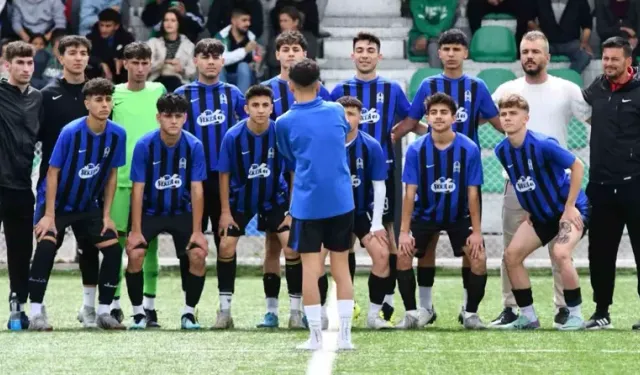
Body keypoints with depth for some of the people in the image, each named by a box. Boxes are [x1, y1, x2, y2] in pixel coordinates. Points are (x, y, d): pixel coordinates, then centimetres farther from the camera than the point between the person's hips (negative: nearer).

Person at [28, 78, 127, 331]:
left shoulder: (117, 135, -10)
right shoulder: (71, 132, -21)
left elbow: (111, 175, 1)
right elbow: (53, 172, -15)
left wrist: (106, 215, 0)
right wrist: (49, 215, -18)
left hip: (88, 207, 4)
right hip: (57, 204, -4)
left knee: (113, 249, -8)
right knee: (46, 246, -25)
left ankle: (103, 312, 6)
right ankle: (36, 313, -17)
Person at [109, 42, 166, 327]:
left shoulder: (159, 91, 6)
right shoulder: (113, 94, 4)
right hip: (120, 177, -1)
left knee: (150, 241, 2)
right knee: (117, 239, 0)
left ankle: (149, 306, 5)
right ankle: (114, 305, 7)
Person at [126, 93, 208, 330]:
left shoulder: (194, 146, -13)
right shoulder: (144, 145, -16)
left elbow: (196, 190, -10)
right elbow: (138, 189, -13)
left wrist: (197, 231, -13)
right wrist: (136, 230, -16)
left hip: (182, 212, 1)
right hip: (150, 212, -1)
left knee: (198, 255, -18)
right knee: (135, 254, -21)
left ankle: (189, 314, 1)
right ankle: (138, 313, -2)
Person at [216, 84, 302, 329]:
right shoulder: (233, 136, -19)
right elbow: (225, 174, -7)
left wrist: (293, 211, -10)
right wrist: (226, 212, -7)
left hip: (274, 199, -1)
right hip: (241, 199, 1)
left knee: (291, 246, -14)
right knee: (226, 246, -5)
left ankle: (295, 311, -3)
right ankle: (224, 310, 8)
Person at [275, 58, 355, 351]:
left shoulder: (285, 123, -4)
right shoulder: (336, 111, 3)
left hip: (306, 203, -2)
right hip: (341, 201, 2)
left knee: (310, 268, 1)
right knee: (341, 266, 7)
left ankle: (316, 336, -1)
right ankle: (344, 335, 6)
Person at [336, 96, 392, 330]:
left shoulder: (371, 147, -10)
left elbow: (379, 186, -5)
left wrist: (376, 224, -8)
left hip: (362, 212, 1)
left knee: (382, 254, -13)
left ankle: (373, 315, -1)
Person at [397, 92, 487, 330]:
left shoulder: (469, 149, -16)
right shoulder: (416, 150, -15)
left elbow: (472, 193, -12)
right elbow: (410, 192, -13)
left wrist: (476, 232, -14)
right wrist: (404, 231, -18)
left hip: (459, 216, 0)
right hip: (425, 215, 0)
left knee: (479, 258, -16)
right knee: (403, 255, -16)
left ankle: (470, 313, 3)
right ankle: (412, 313, -1)